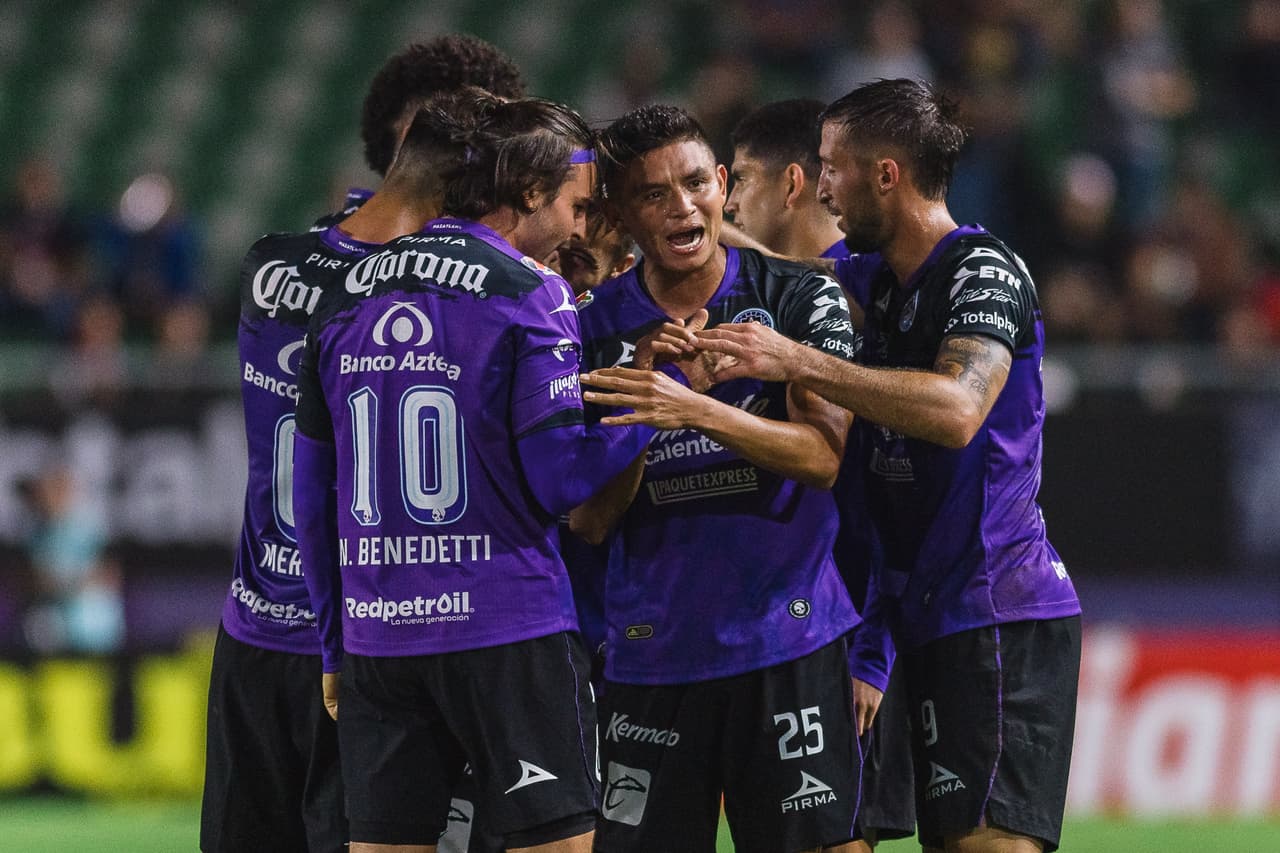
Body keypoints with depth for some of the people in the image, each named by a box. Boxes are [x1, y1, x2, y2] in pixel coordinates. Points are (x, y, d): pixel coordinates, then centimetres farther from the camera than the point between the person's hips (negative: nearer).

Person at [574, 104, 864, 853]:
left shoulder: (798, 298, 0)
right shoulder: (597, 327, 4)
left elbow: (824, 456, -11)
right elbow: (589, 521, 1)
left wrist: (697, 411, -24)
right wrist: (645, 407, -16)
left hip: (788, 643, -2)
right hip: (651, 650, 2)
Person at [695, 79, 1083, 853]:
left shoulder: (985, 272, -11)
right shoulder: (875, 282, 16)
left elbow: (956, 410, -27)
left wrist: (796, 361, -30)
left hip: (1001, 612, -9)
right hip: (929, 615, 9)